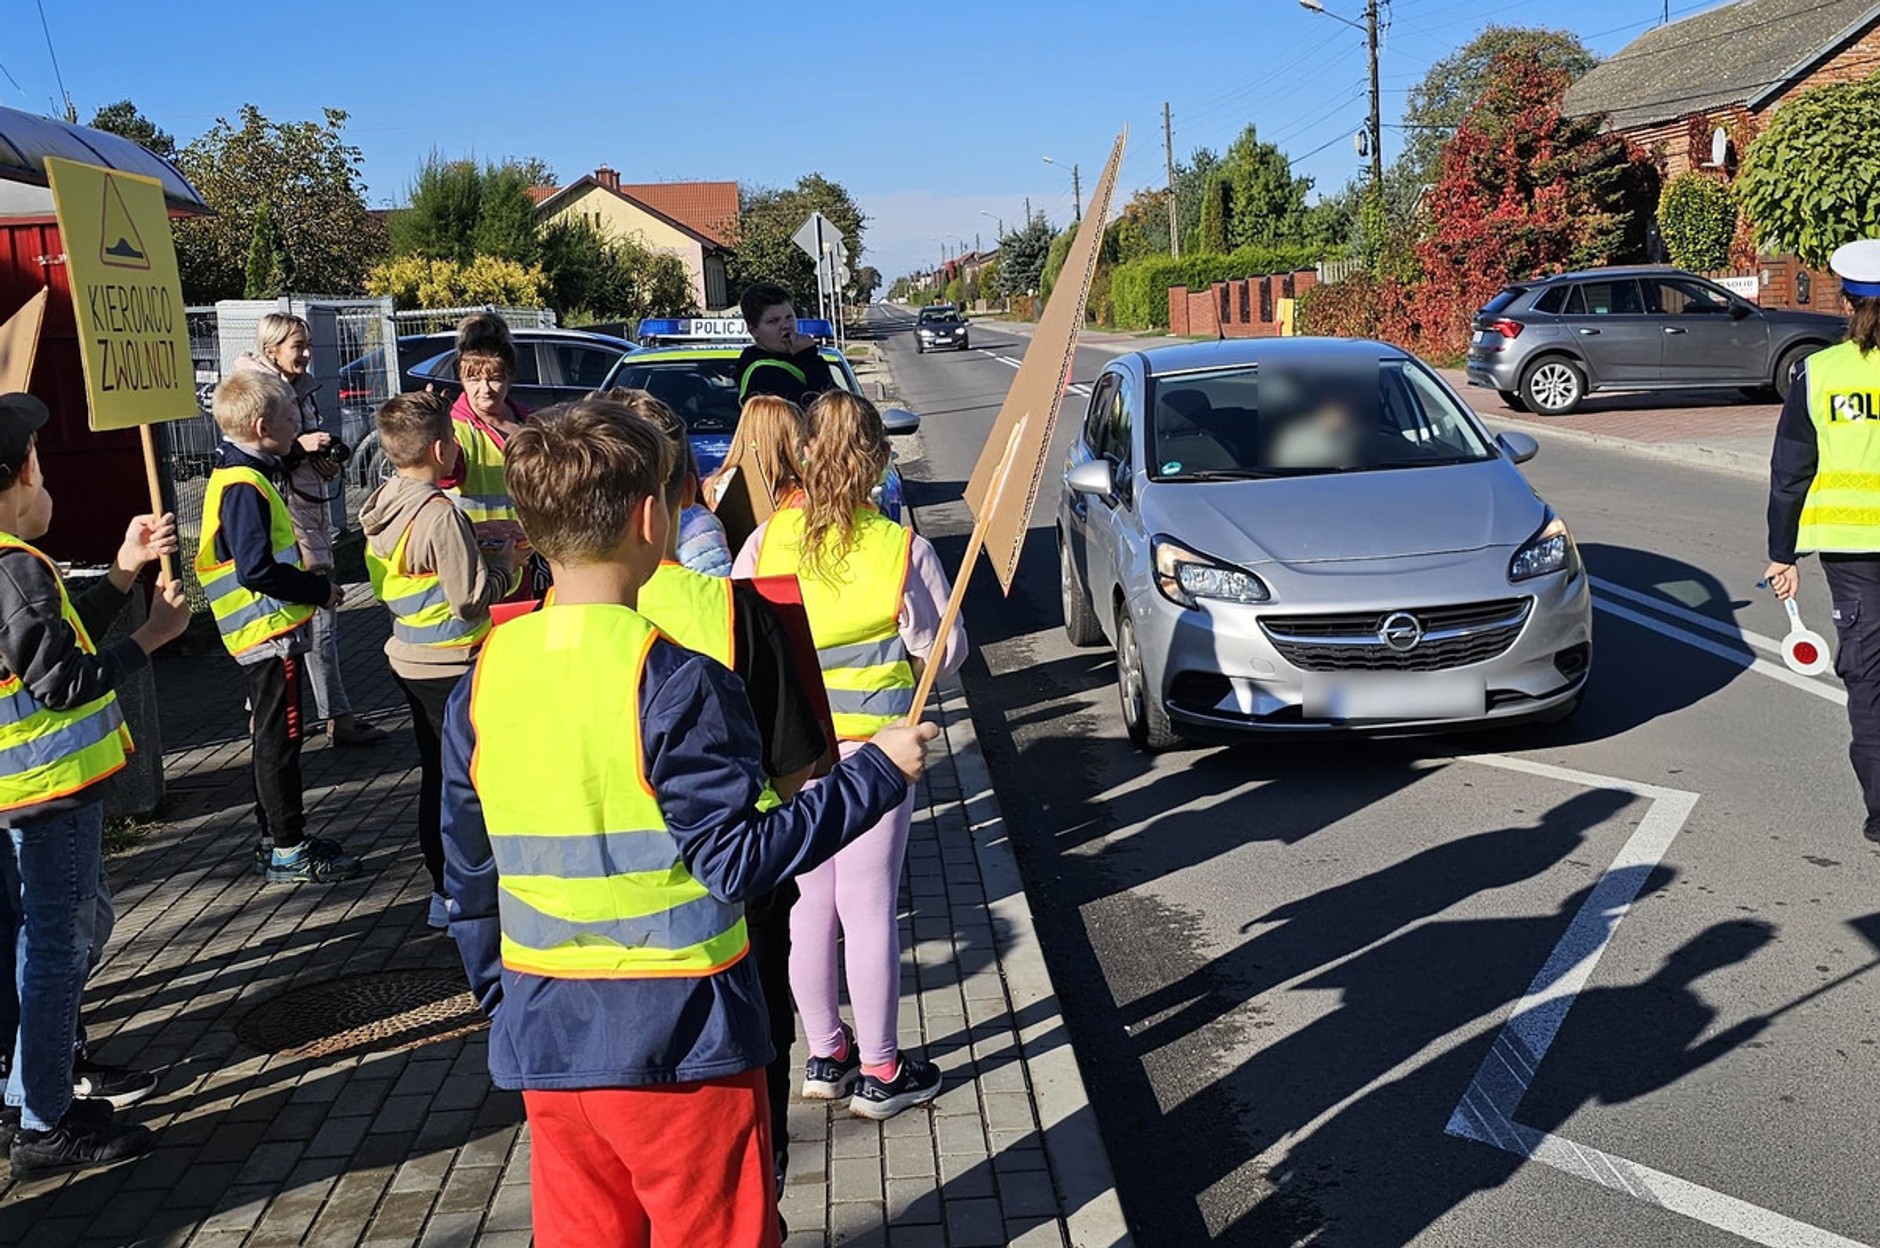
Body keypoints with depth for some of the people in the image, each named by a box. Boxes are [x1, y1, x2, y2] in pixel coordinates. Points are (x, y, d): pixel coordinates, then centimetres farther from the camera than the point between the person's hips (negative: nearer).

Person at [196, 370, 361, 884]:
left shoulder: (238, 477, 13)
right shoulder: (244, 487, -19)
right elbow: (256, 570, -26)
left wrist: (309, 581, 13)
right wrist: (320, 590, -17)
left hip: (265, 631, 11)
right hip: (270, 630, -11)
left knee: (272, 735, 18)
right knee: (280, 737, -3)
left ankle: (277, 837, 29)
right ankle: (288, 853, 6)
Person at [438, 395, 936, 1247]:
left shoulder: (484, 680, -2)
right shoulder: (672, 679, -20)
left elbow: (468, 881, 6)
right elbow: (739, 860, -20)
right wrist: (877, 772, -12)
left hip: (544, 1043, 5)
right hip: (678, 1041, -5)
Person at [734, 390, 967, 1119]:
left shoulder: (766, 541, -5)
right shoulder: (901, 549, -11)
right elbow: (944, 651, -5)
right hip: (870, 746, -3)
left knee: (809, 906, 14)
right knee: (870, 907, 5)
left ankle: (825, 1056, 27)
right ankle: (879, 1072, 16)